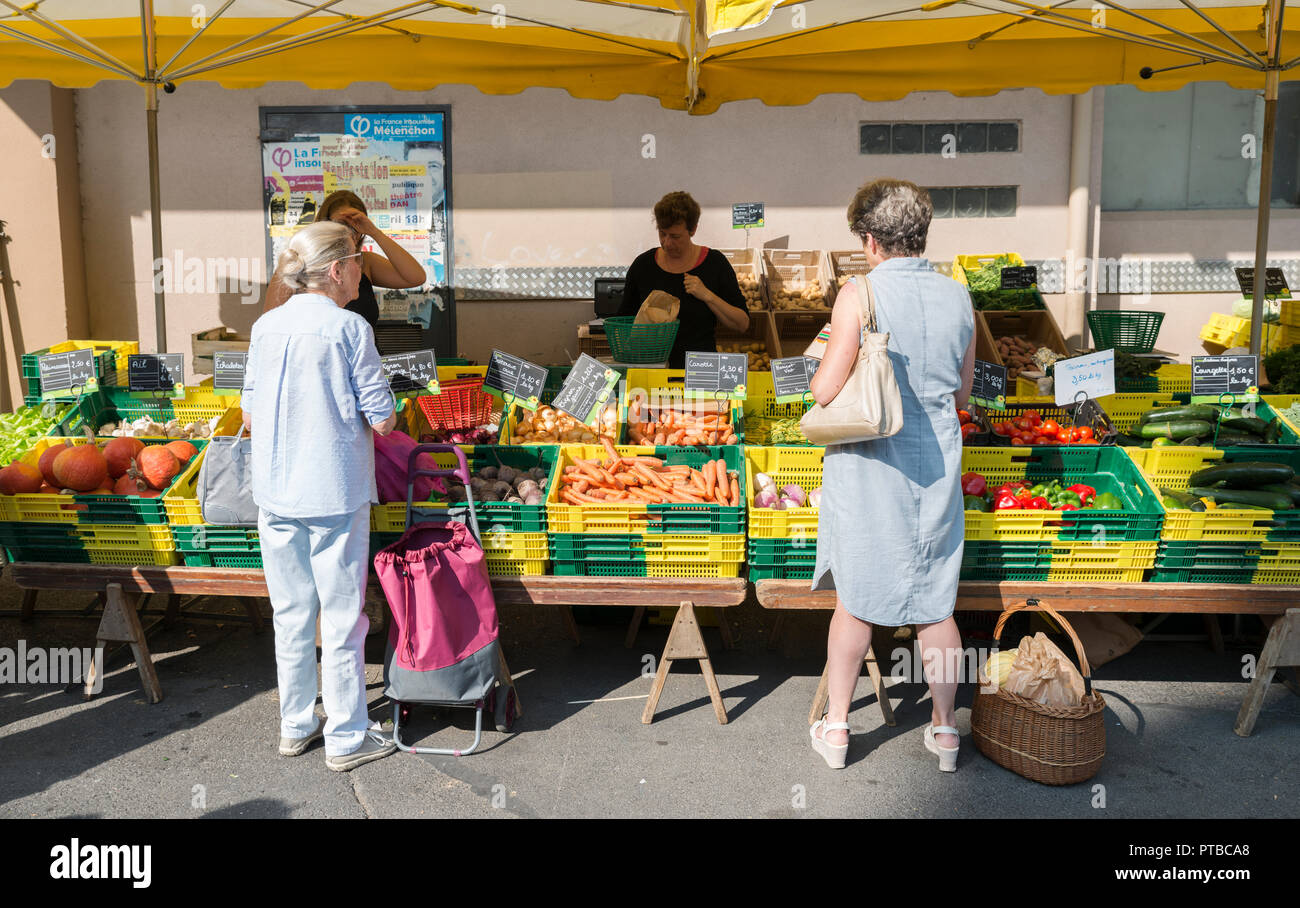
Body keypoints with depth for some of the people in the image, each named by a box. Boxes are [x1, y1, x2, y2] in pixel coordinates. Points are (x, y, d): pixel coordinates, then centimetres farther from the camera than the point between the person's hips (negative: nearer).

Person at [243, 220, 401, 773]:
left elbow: (249, 417, 10)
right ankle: (346, 738, 16)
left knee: (291, 614, 16)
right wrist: (379, 416, 9)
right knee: (340, 616, 6)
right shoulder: (349, 328, -11)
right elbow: (382, 420, -12)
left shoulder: (265, 327, 4)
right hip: (334, 493, -5)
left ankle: (295, 726, 30)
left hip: (274, 493, 5)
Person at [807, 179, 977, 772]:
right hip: (936, 459, 4)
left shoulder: (860, 294, -12)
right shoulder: (958, 298, 4)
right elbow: (961, 394, 11)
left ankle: (836, 725, 22)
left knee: (856, 598, 10)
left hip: (870, 461, -4)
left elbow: (826, 390, -15)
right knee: (935, 601, 13)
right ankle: (945, 728, 25)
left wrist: (819, 379, 6)